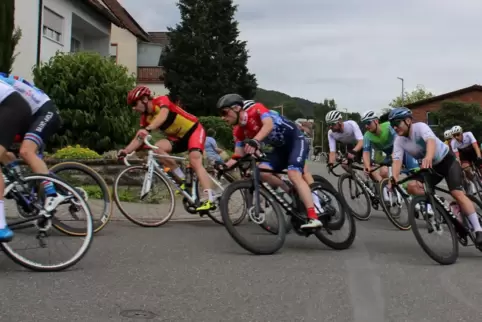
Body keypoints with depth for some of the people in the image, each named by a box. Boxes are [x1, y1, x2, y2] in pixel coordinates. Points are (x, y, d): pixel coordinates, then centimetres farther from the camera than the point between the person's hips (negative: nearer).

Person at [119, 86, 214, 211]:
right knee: (157, 147, -21)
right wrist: (126, 151, -22)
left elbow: (163, 115, -41)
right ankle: (183, 179, -12)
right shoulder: (146, 118, -1)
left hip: (194, 130, -6)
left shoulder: (162, 100, -20)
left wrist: (147, 129, -58)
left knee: (194, 161, -27)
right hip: (178, 138, 6)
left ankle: (210, 200, -30)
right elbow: (139, 138, -6)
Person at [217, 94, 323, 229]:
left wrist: (255, 141, -57)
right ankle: (293, 194, -6)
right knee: (262, 171, -19)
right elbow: (238, 156, -1)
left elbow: (268, 124, -40)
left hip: (296, 140, -7)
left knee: (293, 174, -28)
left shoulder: (256, 109, -21)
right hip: (281, 148, 7)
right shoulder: (239, 131, 0)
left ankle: (314, 218, -32)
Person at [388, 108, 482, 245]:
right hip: (431, 167, 6)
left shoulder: (420, 127, -27)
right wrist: (394, 177, -42)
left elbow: (431, 141, -47)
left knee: (457, 194, -21)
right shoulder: (399, 141, -11)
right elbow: (397, 160, -21)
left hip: (448, 160, -6)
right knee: (414, 188, -15)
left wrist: (428, 157, -68)